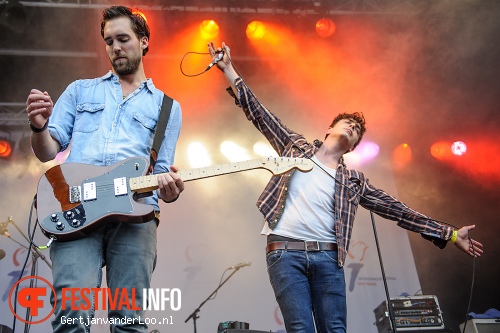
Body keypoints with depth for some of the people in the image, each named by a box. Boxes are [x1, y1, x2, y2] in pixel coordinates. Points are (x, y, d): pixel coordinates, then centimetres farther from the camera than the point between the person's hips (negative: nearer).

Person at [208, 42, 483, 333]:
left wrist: (449, 234, 11)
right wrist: (229, 69, 7)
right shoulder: (296, 147, 15)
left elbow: (397, 210, 15)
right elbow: (259, 114, 12)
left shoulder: (353, 181, 16)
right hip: (286, 252, -2)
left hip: (328, 257, 2)